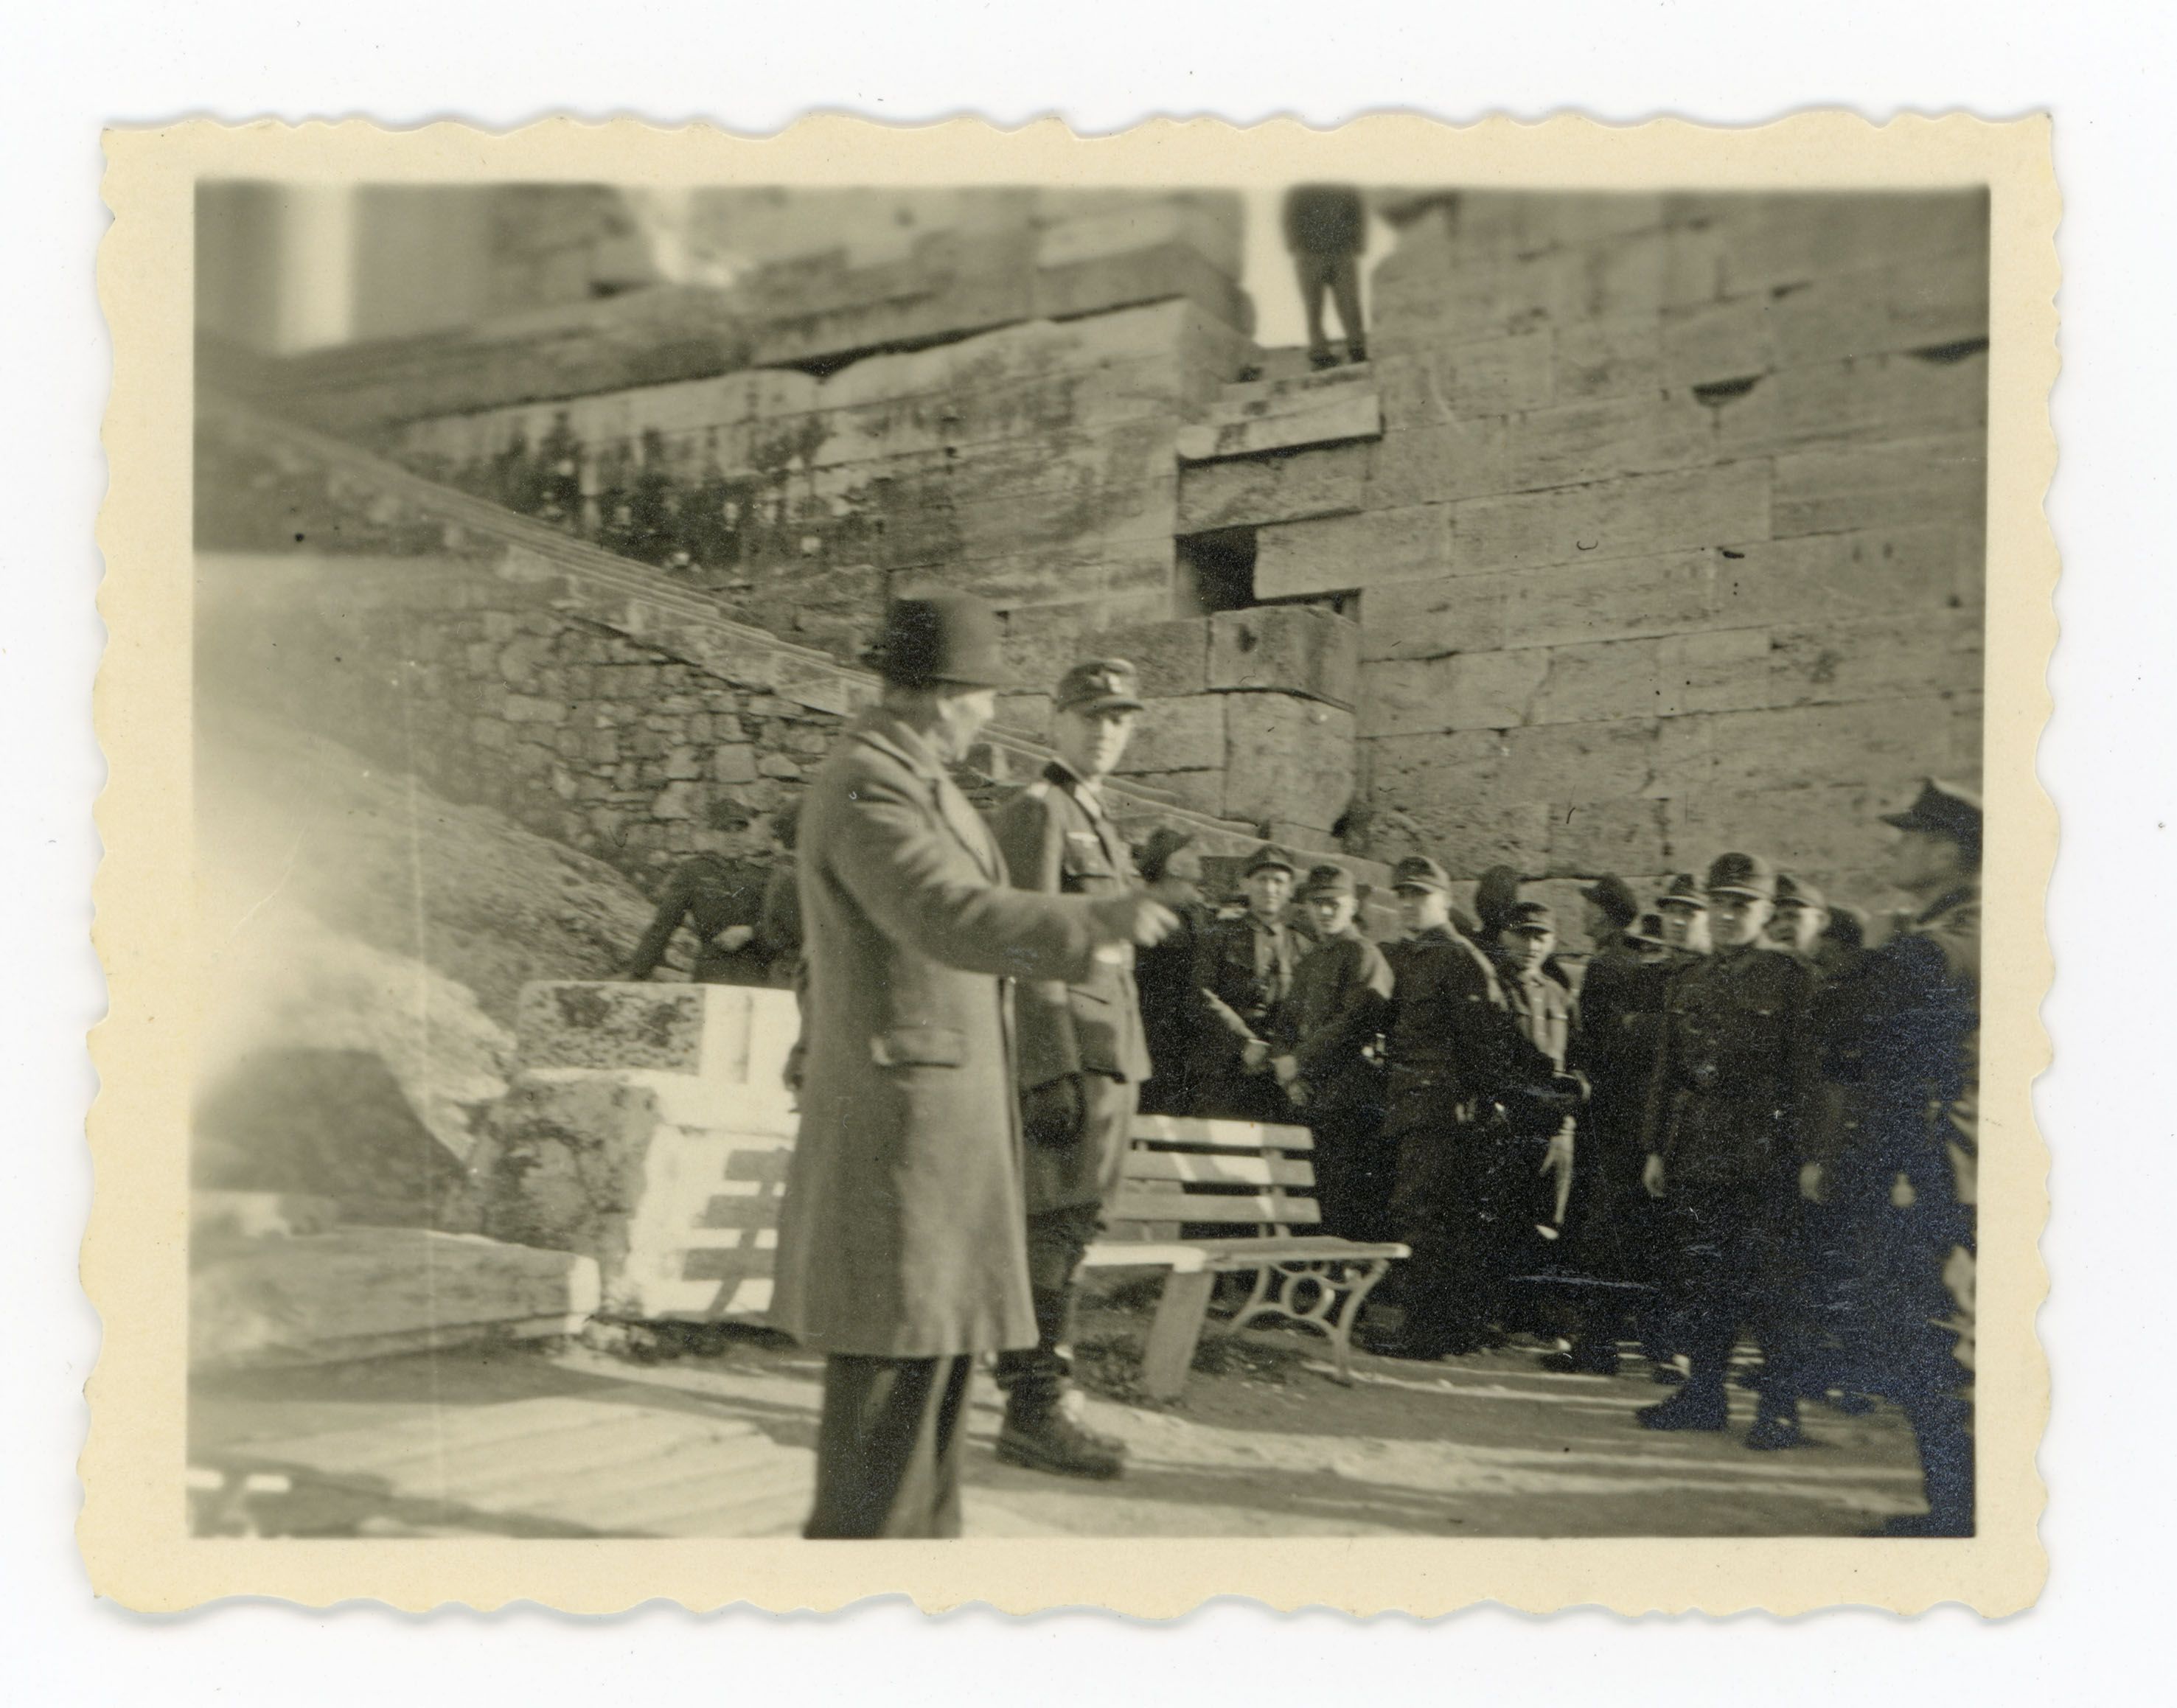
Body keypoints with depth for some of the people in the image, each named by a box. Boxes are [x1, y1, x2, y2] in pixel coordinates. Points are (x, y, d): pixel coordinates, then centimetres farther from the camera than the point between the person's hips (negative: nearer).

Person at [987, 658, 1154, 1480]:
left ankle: (1044, 1403, 21)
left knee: (1064, 1231, 13)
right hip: (1066, 1058, -10)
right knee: (1053, 1230, -7)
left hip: (1108, 1061, 10)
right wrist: (1052, 1076, -21)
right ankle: (1034, 1411, -1)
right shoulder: (1037, 812, -9)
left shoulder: (1095, 821, 20)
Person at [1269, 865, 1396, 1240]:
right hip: (1310, 1091, 7)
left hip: (1349, 1088, -7)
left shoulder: (1364, 955, -2)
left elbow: (1355, 1023, -12)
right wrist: (1284, 1063, 0)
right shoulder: (1308, 963, 23)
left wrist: (1300, 1062, -9)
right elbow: (1287, 1020, 21)